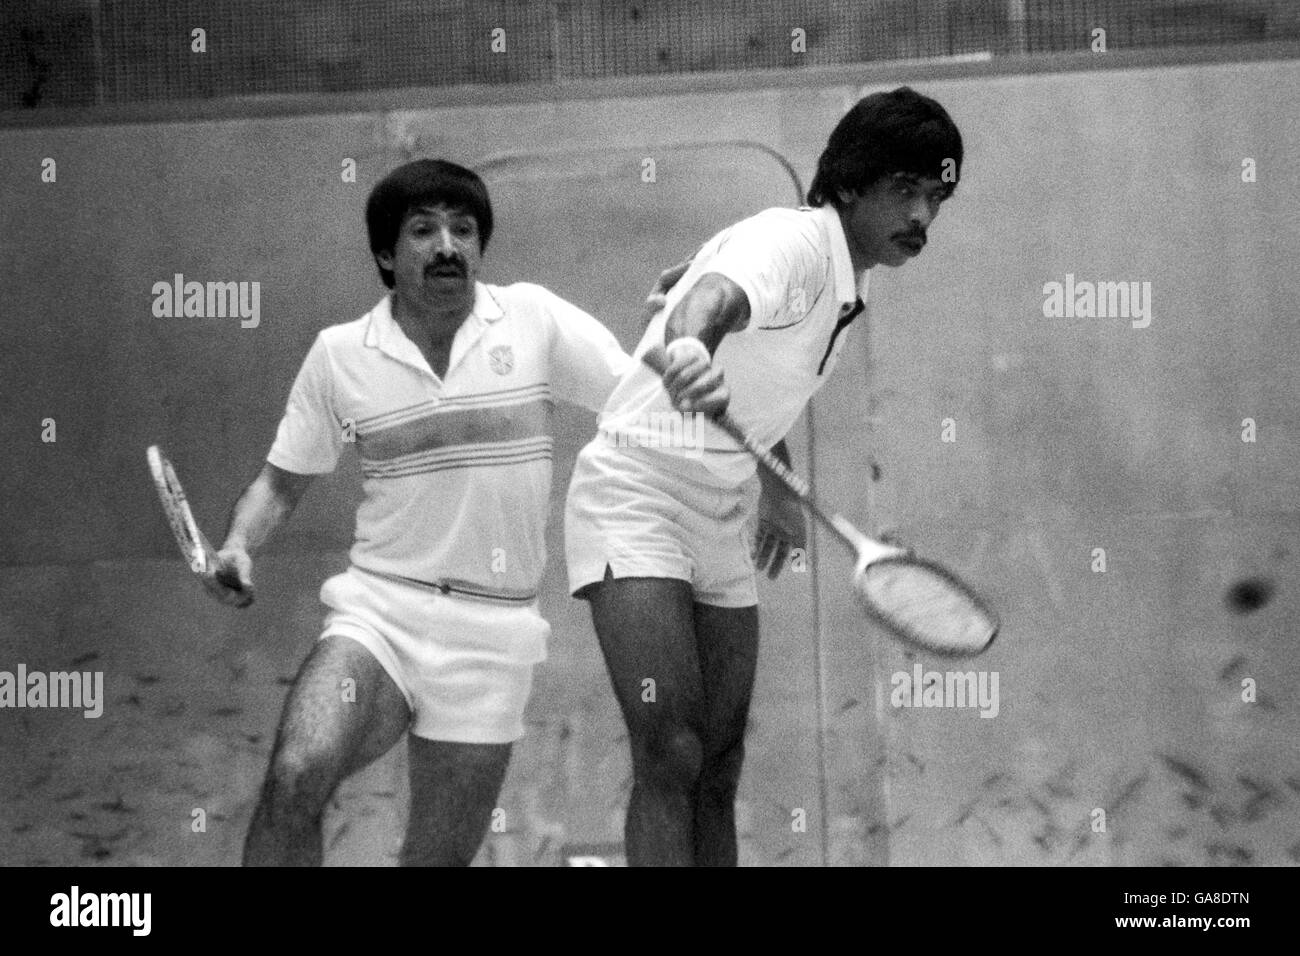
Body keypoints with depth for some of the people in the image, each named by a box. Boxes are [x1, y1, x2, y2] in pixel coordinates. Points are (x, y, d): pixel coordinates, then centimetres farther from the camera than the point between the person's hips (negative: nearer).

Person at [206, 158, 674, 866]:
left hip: (492, 632, 0)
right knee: (294, 779, -27)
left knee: (439, 859, 3)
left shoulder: (534, 319, 1)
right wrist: (239, 546, -5)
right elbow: (283, 478, 14)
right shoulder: (338, 354, 4)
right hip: (377, 609, 0)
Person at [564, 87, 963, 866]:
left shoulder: (849, 285, 8)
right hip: (636, 497, -9)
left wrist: (780, 491, 22)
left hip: (723, 522, 9)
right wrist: (692, 345, -67)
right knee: (670, 758, -20)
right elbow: (718, 294, -44)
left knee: (717, 778, 4)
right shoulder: (792, 241, -19)